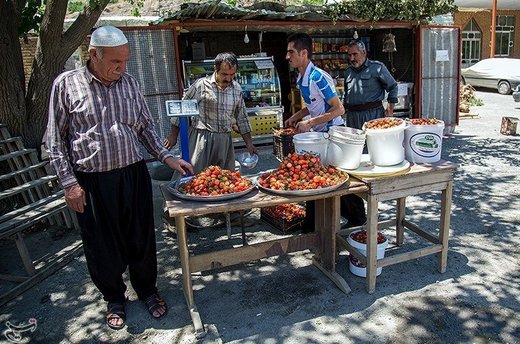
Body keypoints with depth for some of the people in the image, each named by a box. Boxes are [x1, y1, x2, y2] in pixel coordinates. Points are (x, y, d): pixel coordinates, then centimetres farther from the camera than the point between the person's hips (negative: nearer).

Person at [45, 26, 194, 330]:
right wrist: (69, 183, -6)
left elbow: (146, 126, 13)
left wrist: (167, 157, 1)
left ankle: (147, 289, 35)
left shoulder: (129, 83, 5)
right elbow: (56, 139, -1)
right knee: (103, 246, 11)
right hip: (91, 182, -2)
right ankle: (115, 298, 34)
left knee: (141, 239, 12)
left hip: (134, 174, 3)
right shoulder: (66, 84, -4)